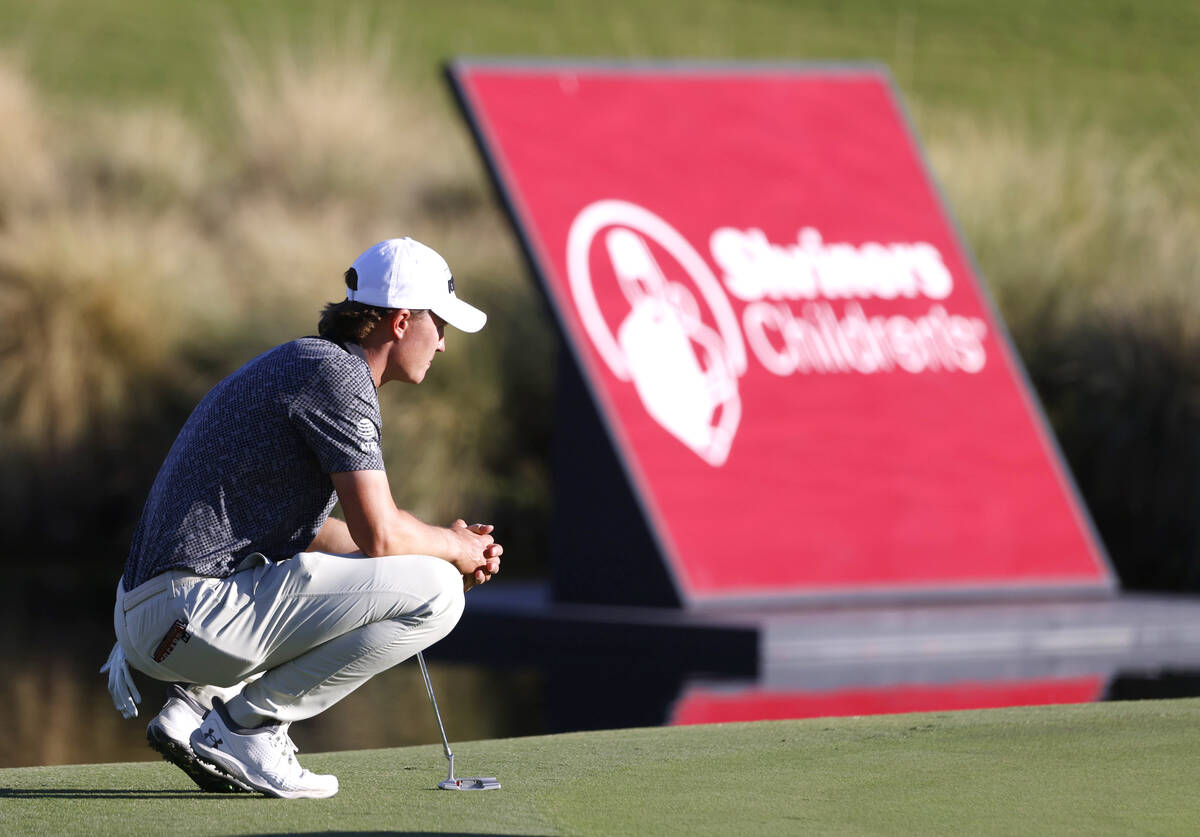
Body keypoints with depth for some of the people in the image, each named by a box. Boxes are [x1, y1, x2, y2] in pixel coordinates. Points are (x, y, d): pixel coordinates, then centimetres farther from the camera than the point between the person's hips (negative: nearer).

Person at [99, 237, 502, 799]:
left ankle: (196, 704, 12)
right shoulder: (338, 374, -9)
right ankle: (245, 726, -7)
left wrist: (446, 545, 23)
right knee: (434, 590, -11)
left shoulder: (298, 363, 23)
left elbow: (304, 531, 31)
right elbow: (378, 536, -14)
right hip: (198, 610, -10)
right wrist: (457, 549, 7)